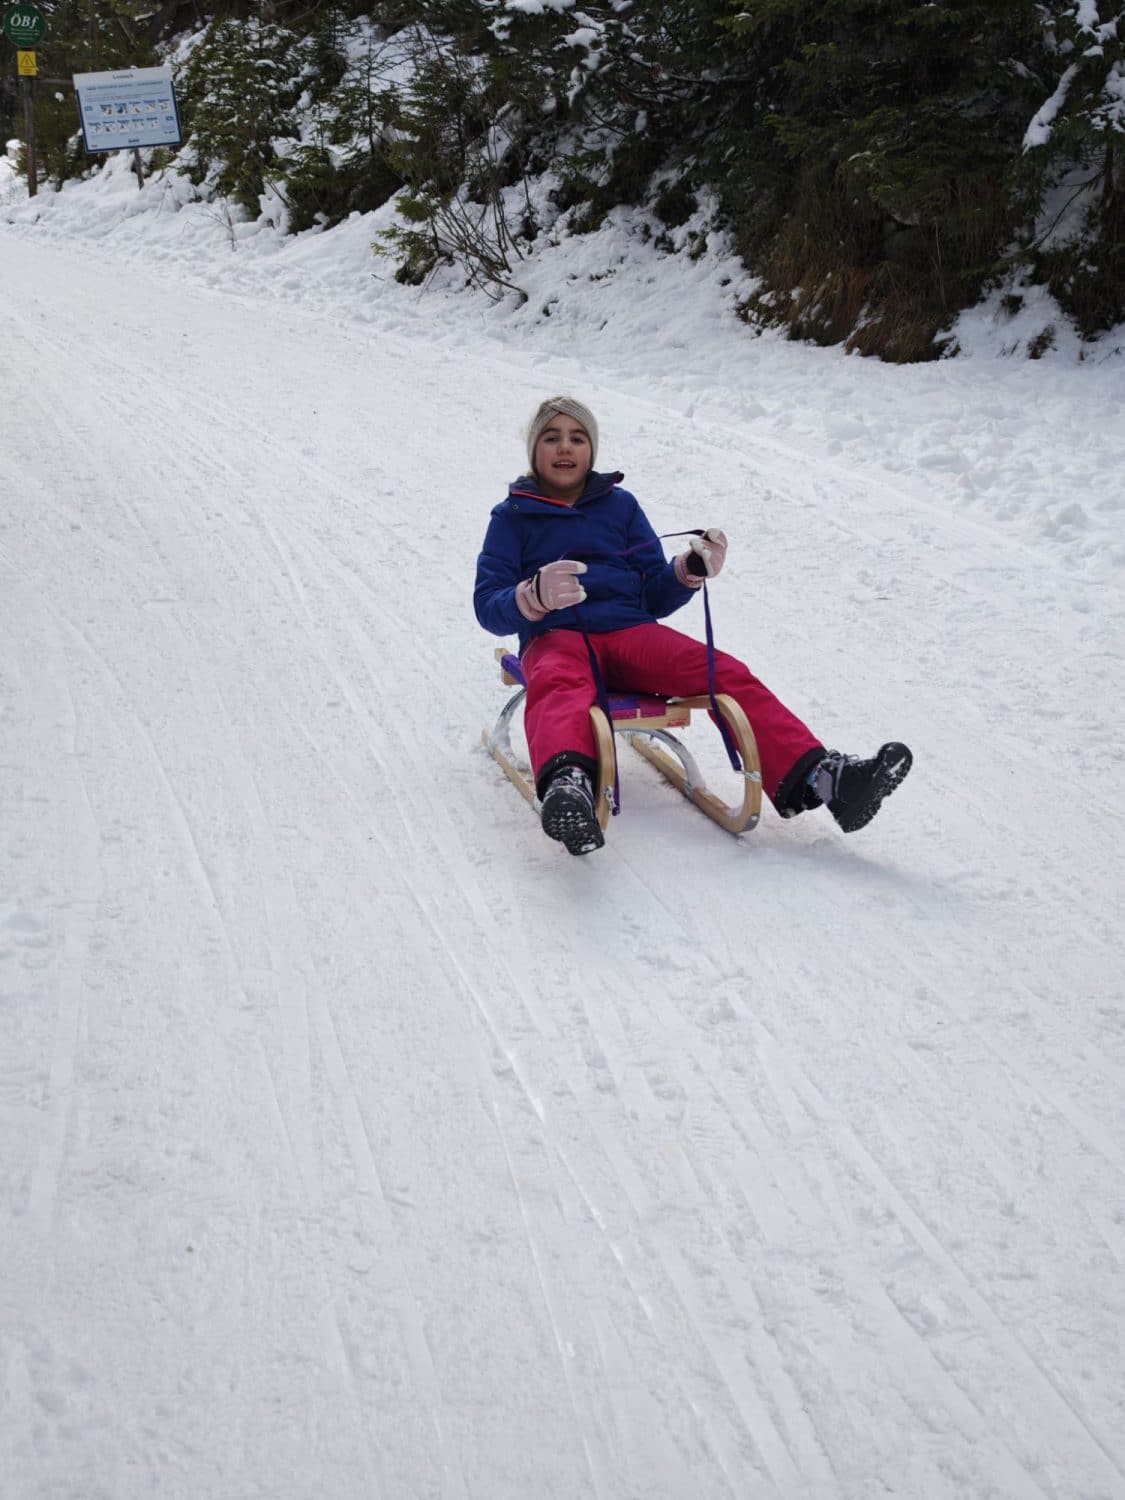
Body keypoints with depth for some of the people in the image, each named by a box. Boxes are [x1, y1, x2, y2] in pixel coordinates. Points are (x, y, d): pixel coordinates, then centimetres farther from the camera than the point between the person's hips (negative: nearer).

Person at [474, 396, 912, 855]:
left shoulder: (620, 505, 23)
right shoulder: (513, 517, 15)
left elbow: (655, 598, 21)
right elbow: (488, 606, 3)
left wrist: (691, 570, -1)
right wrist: (536, 596, -20)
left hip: (631, 632, 3)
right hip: (555, 637, -3)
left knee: (726, 673, -24)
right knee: (557, 683, -40)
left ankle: (815, 776, -40)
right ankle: (567, 784, -72)